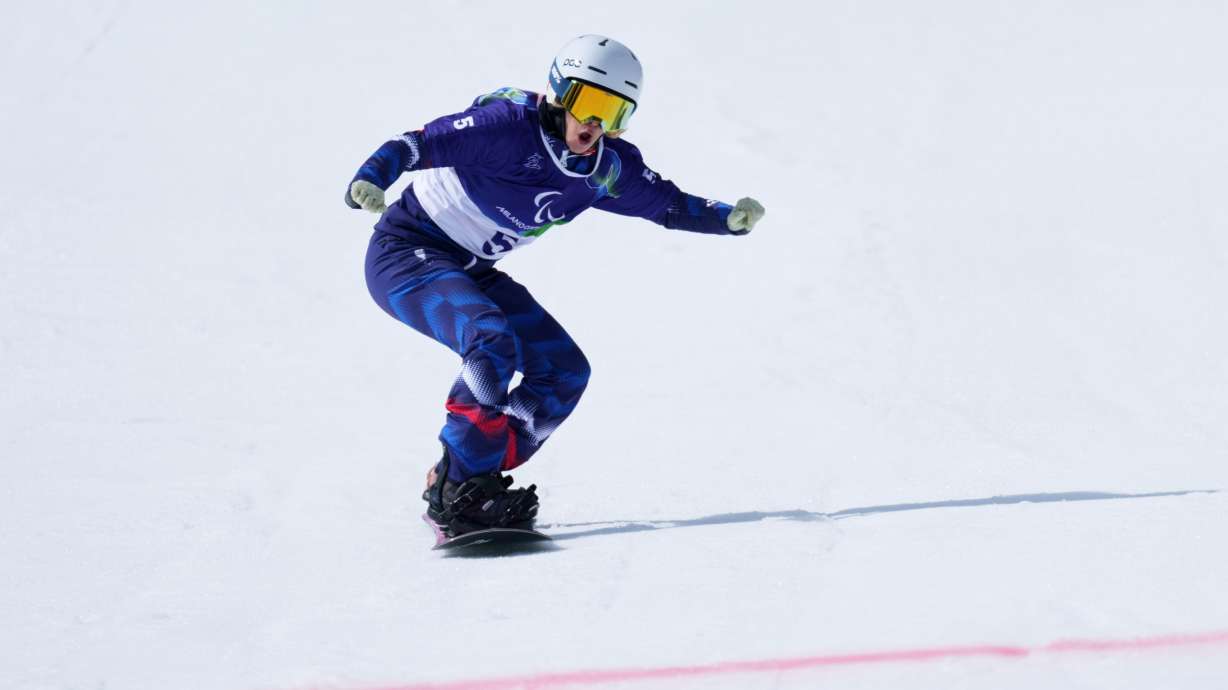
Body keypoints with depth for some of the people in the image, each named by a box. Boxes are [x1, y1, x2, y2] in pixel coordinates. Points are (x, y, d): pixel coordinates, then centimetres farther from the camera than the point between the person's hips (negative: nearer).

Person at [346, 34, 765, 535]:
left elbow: (669, 204, 8)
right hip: (407, 253, -8)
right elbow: (418, 144, -31)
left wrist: (729, 218, -9)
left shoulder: (608, 168, -5)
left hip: (471, 272, 8)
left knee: (564, 371, -2)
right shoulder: (510, 125, -26)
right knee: (491, 342, -31)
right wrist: (369, 181, -50)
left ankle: (467, 481, 4)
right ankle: (458, 491, -22)